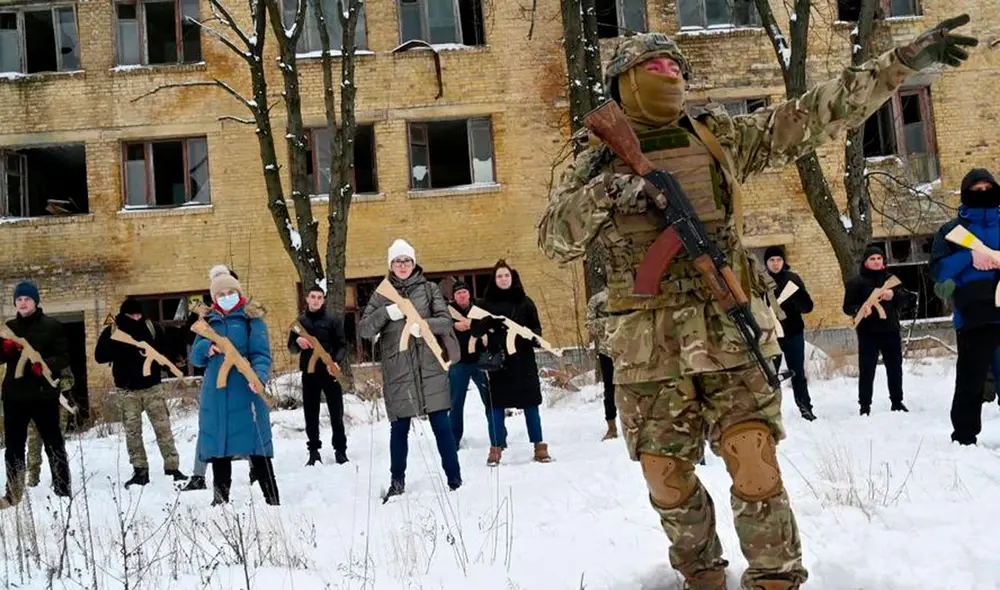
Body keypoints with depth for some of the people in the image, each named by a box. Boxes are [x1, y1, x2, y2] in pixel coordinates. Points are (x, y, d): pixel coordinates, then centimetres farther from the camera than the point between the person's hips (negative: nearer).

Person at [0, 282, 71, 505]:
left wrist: (45, 365, -25)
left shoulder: (52, 326, -1)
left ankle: (63, 490, 9)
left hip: (43, 394, -4)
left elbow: (64, 357, -6)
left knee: (53, 443, 3)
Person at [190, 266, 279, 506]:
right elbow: (195, 357, 15)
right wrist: (206, 348, -8)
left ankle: (272, 499, 0)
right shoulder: (209, 321, 15)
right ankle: (220, 498, 22)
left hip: (245, 393, -4)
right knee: (217, 447, 10)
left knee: (256, 448, -6)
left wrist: (259, 377, -26)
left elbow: (261, 353, -6)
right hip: (215, 394, 4)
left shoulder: (251, 317, 3)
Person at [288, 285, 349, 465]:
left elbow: (342, 345, 0)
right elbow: (291, 348, 12)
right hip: (309, 373, 2)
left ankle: (340, 450, 9)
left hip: (329, 372, -2)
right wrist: (298, 342, -11)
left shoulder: (333, 321, 3)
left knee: (336, 413, 1)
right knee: (311, 414, 6)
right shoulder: (300, 321, 9)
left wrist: (337, 361, -19)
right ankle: (314, 450, 15)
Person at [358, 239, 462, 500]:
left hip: (430, 369, -1)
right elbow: (364, 329, 0)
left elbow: (446, 321, -2)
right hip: (397, 373, 1)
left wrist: (424, 325, -22)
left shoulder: (429, 289, 6)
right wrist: (387, 313, -16)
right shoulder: (382, 295, 7)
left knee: (442, 425, 0)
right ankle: (397, 482, 20)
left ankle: (455, 480, 8)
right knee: (399, 429, 7)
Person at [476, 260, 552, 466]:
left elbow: (536, 326, 8)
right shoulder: (486, 303, 5)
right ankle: (496, 447, 9)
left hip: (523, 359, 0)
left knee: (530, 403, 3)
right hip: (497, 360, 0)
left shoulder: (524, 301, 6)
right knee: (497, 405, 3)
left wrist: (532, 336, -12)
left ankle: (539, 445, 10)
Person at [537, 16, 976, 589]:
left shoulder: (719, 136, 10)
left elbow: (812, 116, 10)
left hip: (729, 335, 0)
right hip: (649, 348, 0)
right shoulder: (601, 160, 6)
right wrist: (606, 192, -21)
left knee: (757, 473, -7)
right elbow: (555, 236, -4)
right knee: (669, 483, 7)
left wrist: (901, 62, 8)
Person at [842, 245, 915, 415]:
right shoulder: (857, 282, -2)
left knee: (895, 368, 11)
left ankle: (897, 401, 25)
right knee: (867, 370, -4)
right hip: (868, 334, -4)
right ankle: (865, 405, 3)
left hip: (891, 331, 4)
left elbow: (907, 300, 6)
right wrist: (860, 309, -25)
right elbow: (847, 307, -3)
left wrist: (894, 295, -15)